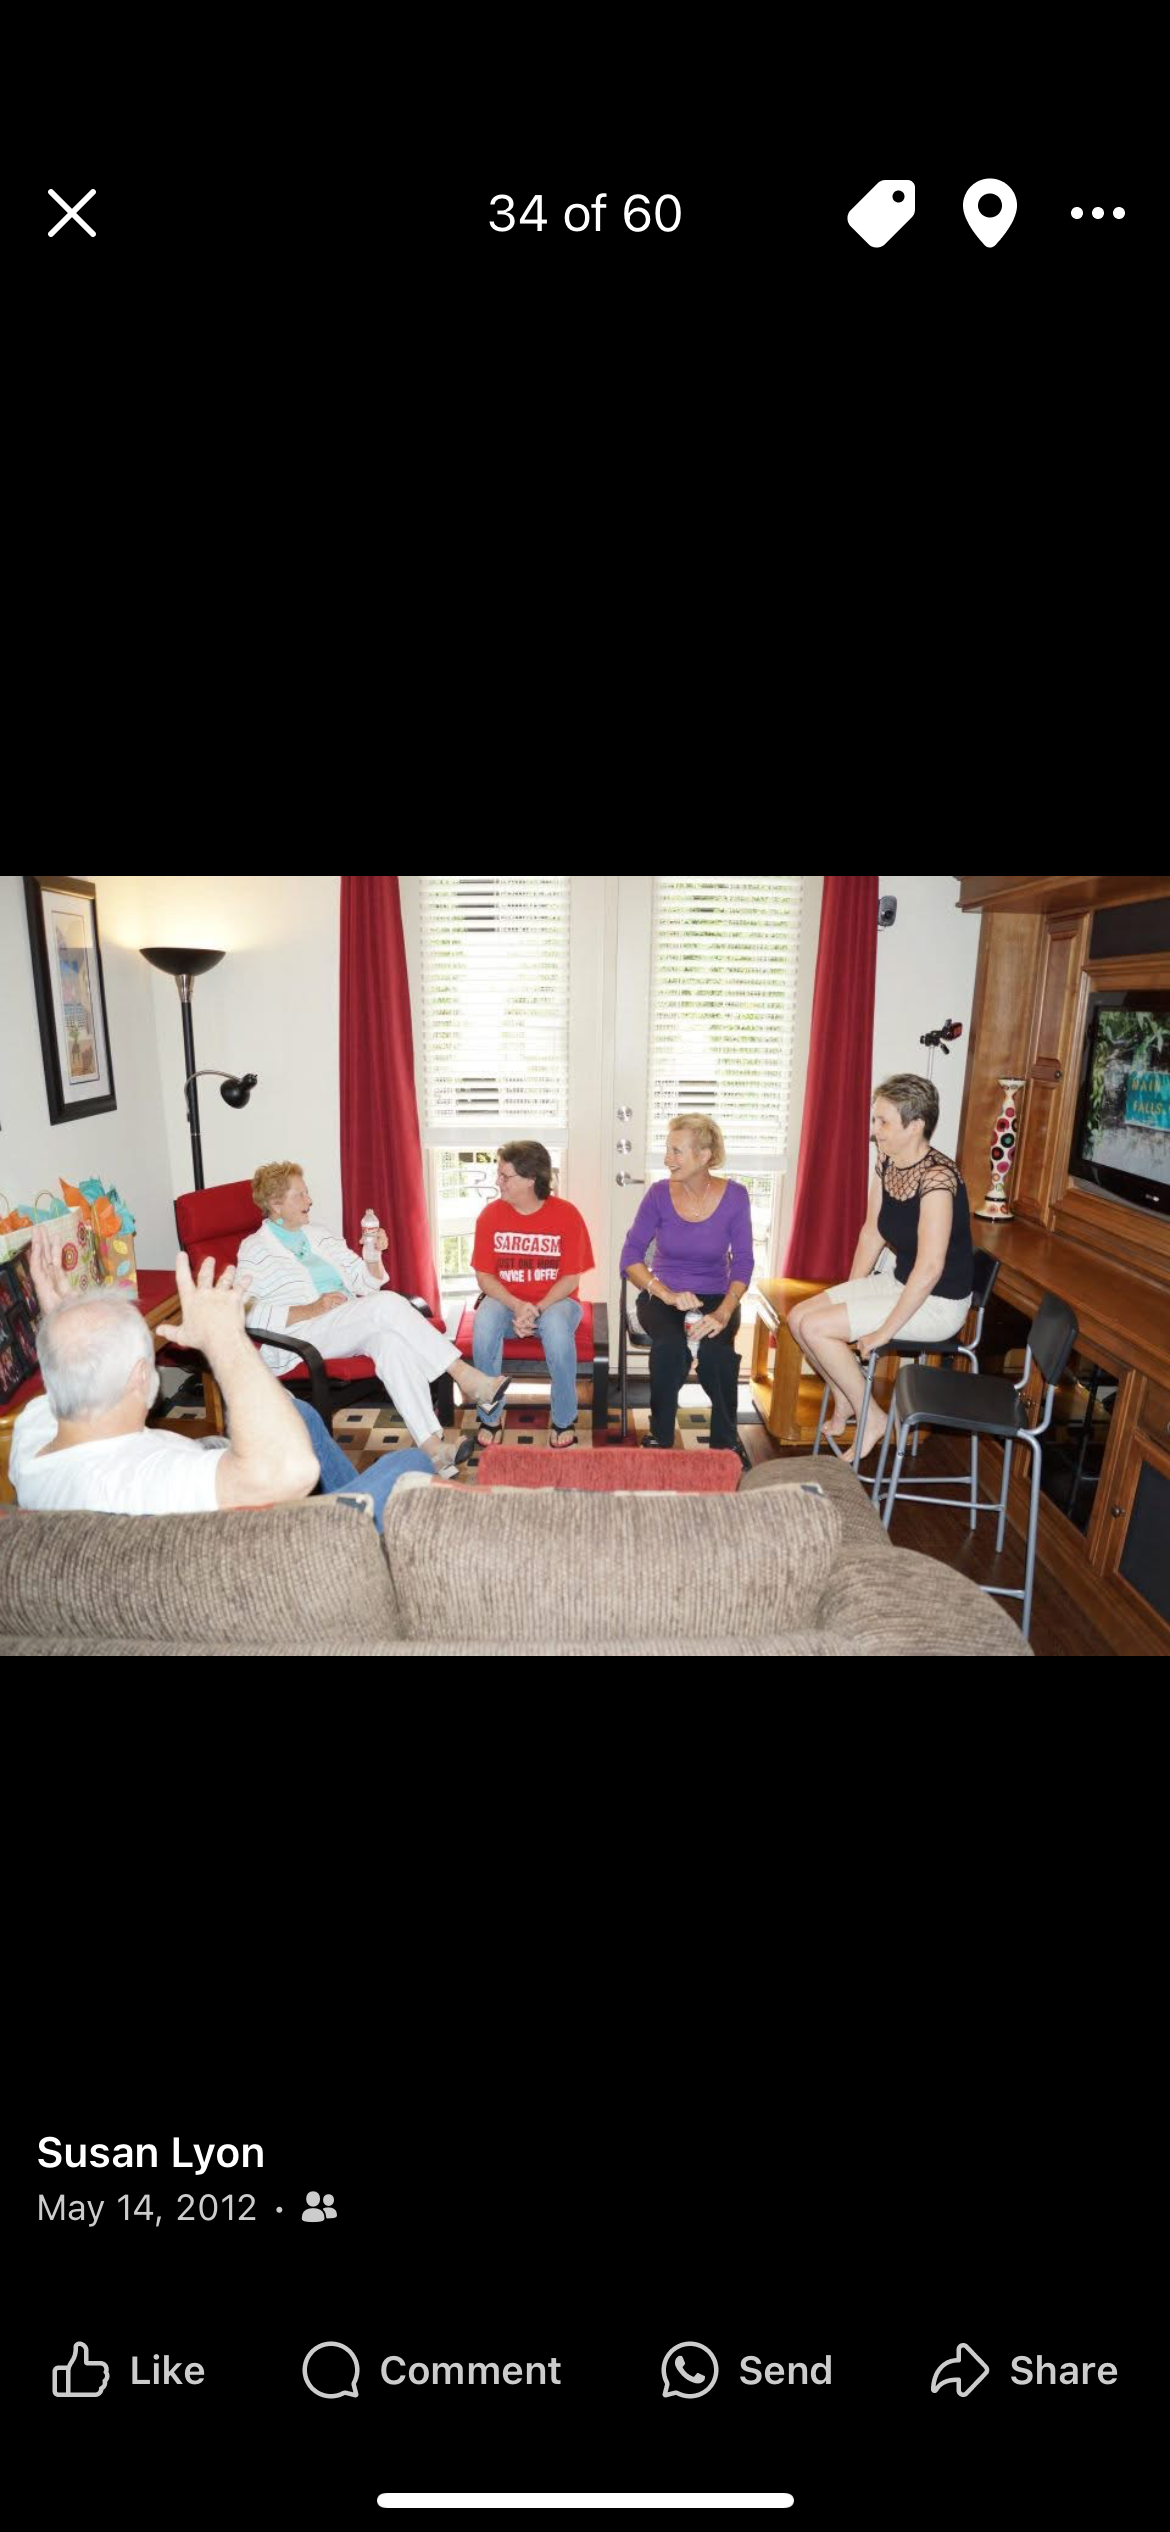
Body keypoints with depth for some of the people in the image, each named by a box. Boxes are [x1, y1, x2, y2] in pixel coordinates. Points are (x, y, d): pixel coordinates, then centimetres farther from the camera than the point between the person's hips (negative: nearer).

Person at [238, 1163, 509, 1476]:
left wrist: (374, 1254, 1)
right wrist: (312, 1309, -19)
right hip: (299, 1337, -5)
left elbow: (366, 1283, 21)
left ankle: (430, 1447, -42)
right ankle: (466, 1378, -28)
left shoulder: (321, 1236, 23)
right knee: (387, 1303, -30)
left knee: (390, 1339, -32)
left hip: (350, 1327, 5)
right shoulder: (255, 1250, 5)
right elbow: (252, 1314, -9)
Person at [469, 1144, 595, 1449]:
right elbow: (484, 1276, -2)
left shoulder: (566, 1214, -8)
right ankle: (489, 1418, -14)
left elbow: (571, 1278, -8)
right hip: (506, 1301, 2)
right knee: (484, 1322, -33)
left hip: (554, 1301, -2)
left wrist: (537, 1310, -23)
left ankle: (564, 1421, -14)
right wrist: (517, 1306, -20)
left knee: (557, 1327, -37)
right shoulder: (491, 1214, -2)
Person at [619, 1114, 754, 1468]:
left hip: (715, 1296, 0)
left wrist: (723, 1312, -23)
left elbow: (742, 1263, -7)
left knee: (716, 1350, -32)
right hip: (662, 1296, 0)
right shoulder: (659, 1193, -8)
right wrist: (667, 1294, -25)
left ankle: (727, 1440, -5)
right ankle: (659, 1437, -9)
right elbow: (630, 1257, -9)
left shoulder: (734, 1195, -8)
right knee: (669, 1345, -33)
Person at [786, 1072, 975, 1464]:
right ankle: (844, 1402, 18)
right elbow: (871, 1233, 10)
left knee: (815, 1327, -18)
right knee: (798, 1317, -1)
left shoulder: (936, 1177, -27)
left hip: (938, 1302, -8)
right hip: (898, 1281, 8)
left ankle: (871, 1418, 1)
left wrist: (885, 1332, -25)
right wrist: (848, 1296, 9)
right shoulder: (885, 1163, 0)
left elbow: (930, 1267, -30)